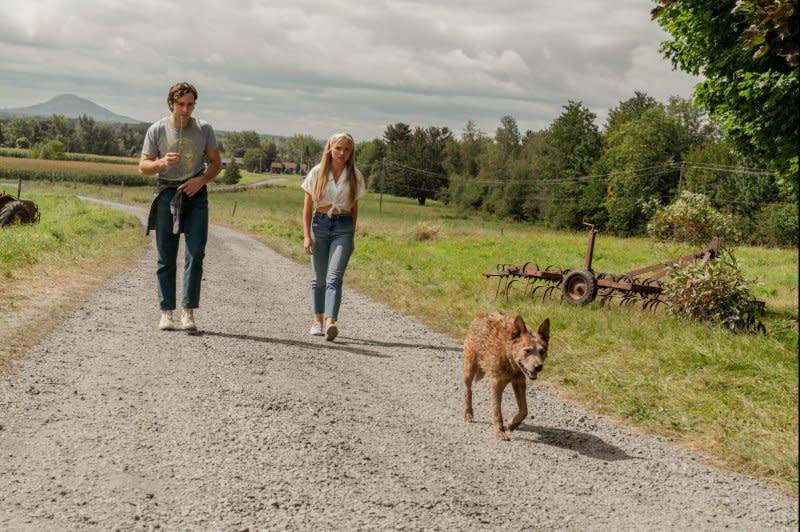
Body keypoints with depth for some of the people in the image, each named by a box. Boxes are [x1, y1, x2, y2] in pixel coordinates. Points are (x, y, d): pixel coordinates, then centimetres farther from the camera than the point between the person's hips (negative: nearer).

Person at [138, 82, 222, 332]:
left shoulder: (204, 129, 5)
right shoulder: (157, 130, 2)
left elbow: (216, 163, 11)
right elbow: (143, 167, 5)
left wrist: (201, 180, -9)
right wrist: (162, 163, -16)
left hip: (195, 195, 0)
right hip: (167, 195, 0)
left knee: (195, 255, -9)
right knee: (166, 259, 3)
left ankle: (189, 312, -8)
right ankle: (166, 312, 9)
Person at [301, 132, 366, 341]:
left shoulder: (354, 176, 2)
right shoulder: (317, 173, -1)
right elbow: (307, 206, 2)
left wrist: (352, 235, 13)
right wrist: (306, 235, -5)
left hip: (343, 227, -1)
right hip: (320, 224, 1)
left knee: (334, 277, -14)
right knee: (318, 277, 8)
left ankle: (331, 322, -25)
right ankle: (318, 320, 21)